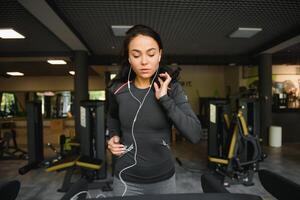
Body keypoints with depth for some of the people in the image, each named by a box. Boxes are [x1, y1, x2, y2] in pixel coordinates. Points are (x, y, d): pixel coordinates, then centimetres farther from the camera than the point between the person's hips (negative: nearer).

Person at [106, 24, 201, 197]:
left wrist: (165, 100, -23)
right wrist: (114, 137, -3)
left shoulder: (172, 88, -11)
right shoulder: (117, 90, -7)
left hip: (163, 179, 0)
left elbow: (195, 135, -19)